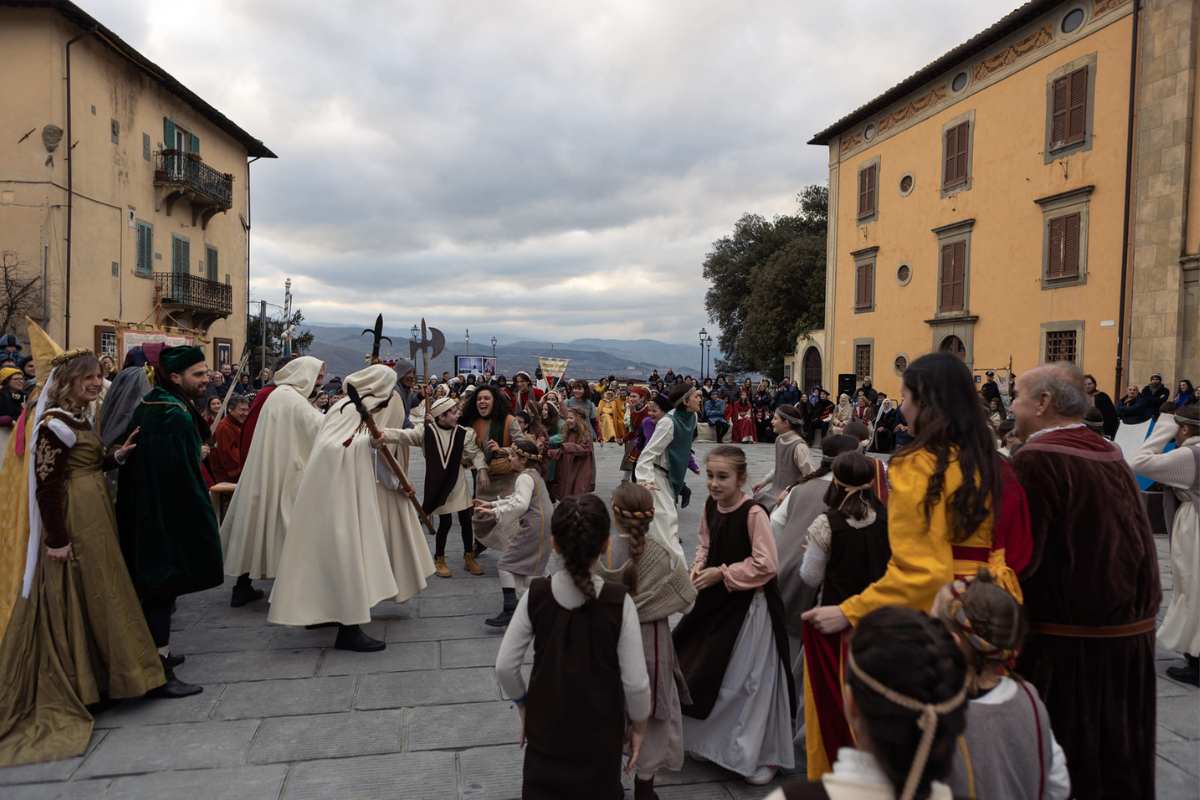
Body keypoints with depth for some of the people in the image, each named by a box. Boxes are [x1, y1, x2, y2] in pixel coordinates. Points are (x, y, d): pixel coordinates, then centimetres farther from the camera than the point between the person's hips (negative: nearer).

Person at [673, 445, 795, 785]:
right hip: (717, 599, 7)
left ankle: (760, 755, 24)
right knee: (704, 668, 18)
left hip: (749, 605, -7)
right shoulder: (710, 506, -1)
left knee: (749, 679, 4)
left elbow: (766, 565, -24)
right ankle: (711, 737, 43)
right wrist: (699, 566, -6)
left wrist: (722, 574, -20)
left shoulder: (753, 513, -23)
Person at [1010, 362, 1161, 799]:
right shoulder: (1111, 454, 5)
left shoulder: (1037, 459, -20)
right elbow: (1135, 542, 15)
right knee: (1115, 756, 22)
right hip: (1131, 629, 8)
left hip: (1065, 638, -8)